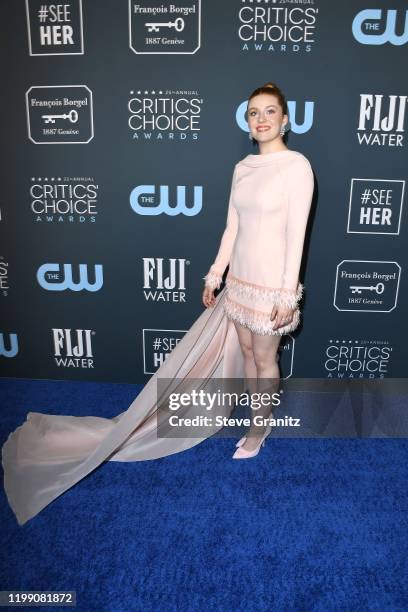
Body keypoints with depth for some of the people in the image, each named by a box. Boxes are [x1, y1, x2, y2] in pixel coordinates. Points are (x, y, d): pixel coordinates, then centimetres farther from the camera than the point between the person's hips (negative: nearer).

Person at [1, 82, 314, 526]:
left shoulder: (297, 166, -13)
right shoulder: (242, 168, 7)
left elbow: (296, 233, -16)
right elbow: (232, 228, 11)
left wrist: (287, 294, -17)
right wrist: (215, 275, 13)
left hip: (272, 283, -7)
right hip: (239, 279, 7)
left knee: (264, 358, 10)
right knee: (246, 351, 19)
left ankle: (261, 427, 33)